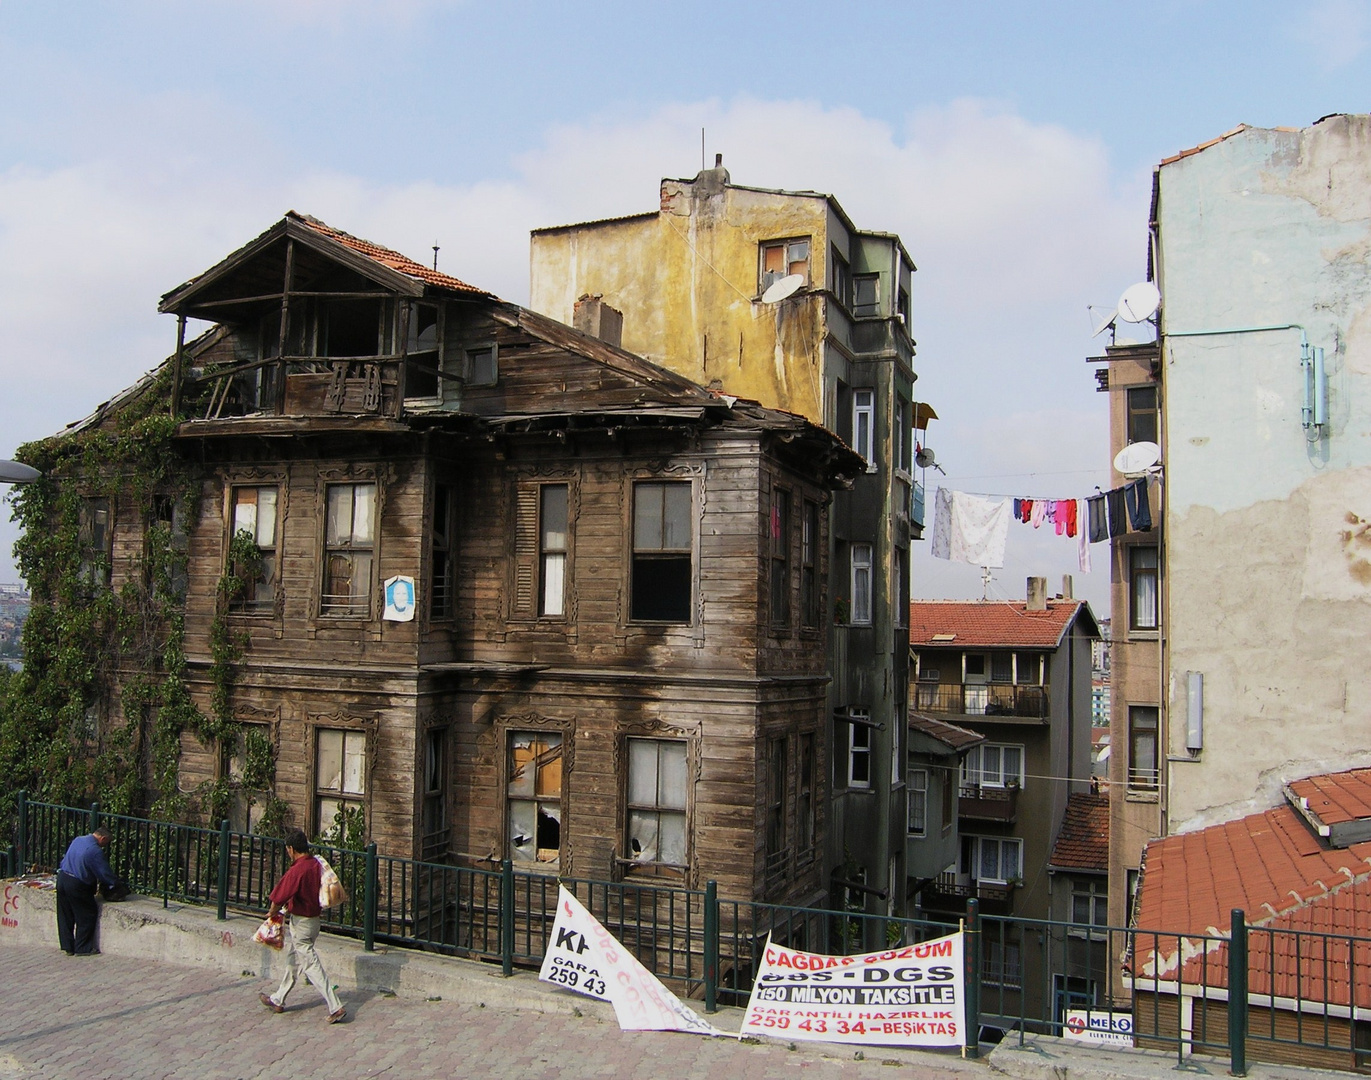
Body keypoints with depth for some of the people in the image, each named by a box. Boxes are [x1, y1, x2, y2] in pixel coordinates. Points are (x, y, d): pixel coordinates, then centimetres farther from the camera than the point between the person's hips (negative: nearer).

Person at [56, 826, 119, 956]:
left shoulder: (77, 840, 7)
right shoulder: (95, 851, -17)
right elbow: (105, 872, -12)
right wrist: (115, 884, 4)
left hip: (62, 879, 8)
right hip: (77, 885, -8)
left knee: (65, 916, 15)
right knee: (87, 916, 5)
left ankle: (67, 946, 22)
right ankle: (83, 948, 8)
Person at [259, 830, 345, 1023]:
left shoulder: (296, 871, -24)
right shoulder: (316, 864, 0)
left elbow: (279, 897, -19)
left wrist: (273, 912, 2)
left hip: (300, 924, -9)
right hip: (314, 919, 9)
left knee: (311, 965, -5)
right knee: (293, 960, 22)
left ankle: (336, 1007, -7)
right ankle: (278, 1000, 38)